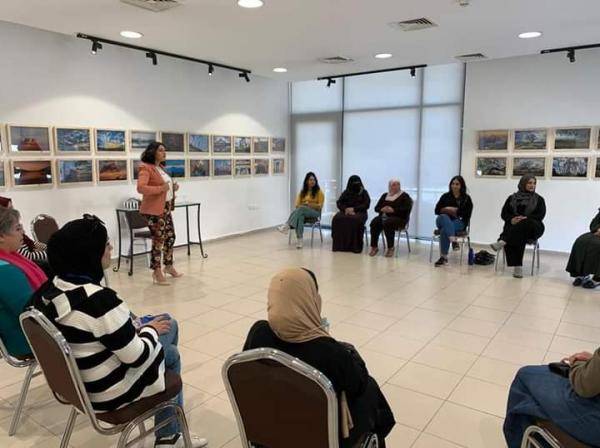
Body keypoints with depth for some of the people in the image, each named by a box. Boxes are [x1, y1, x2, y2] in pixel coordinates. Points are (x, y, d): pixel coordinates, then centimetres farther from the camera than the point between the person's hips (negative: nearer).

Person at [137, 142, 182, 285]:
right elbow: (141, 188, -26)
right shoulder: (146, 168, -13)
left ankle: (169, 266, 32)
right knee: (158, 240, -3)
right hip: (154, 210, -9)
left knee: (170, 237, 16)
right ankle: (157, 272, 8)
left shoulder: (160, 168, 15)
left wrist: (173, 187, 9)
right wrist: (161, 188, -29)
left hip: (166, 208, 9)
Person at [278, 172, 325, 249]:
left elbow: (320, 206, -1)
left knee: (301, 209, -37)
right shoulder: (302, 192, 17)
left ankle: (287, 226, -48)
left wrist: (309, 204, -13)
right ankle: (299, 240, -50)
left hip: (315, 212, -3)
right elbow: (297, 204, 11)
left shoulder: (319, 192, 5)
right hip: (302, 211, 3)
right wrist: (304, 204, -11)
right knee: (300, 216, -38)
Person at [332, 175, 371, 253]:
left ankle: (355, 246, -33)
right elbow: (339, 203, 9)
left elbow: (366, 205, -2)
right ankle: (339, 245, -28)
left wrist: (354, 209, -13)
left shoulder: (364, 193, 10)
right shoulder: (346, 192, 18)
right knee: (337, 218, -31)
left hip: (359, 213, -2)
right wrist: (345, 209, -12)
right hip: (346, 211, 3)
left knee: (356, 220, -39)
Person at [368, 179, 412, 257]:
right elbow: (376, 208, 15)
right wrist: (382, 209, -9)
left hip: (398, 218, -4)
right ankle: (374, 246, -23)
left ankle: (390, 248, -27)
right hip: (384, 216, 4)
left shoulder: (404, 196, 6)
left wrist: (393, 210, -19)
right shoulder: (385, 195, 20)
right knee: (374, 222, -28)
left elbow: (407, 209, -9)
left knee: (387, 223, -37)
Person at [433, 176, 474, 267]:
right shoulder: (445, 196, 14)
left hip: (459, 223, -3)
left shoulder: (466, 198, 7)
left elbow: (466, 214, -3)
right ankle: (453, 240, -53)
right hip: (443, 221, 3)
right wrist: (448, 210, -8)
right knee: (443, 217, -36)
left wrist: (456, 210, -5)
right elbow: (437, 210, 6)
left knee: (444, 230, -34)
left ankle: (443, 257, -35)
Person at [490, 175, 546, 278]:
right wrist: (511, 219, -13)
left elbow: (541, 215, -1)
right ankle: (517, 266, -43)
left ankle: (502, 241, -52)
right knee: (515, 237, -35)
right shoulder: (512, 198, 17)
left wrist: (526, 218, -19)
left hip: (531, 228, -1)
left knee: (524, 224, -39)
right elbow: (504, 213, 10)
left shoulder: (539, 199, 13)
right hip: (513, 225, 1)